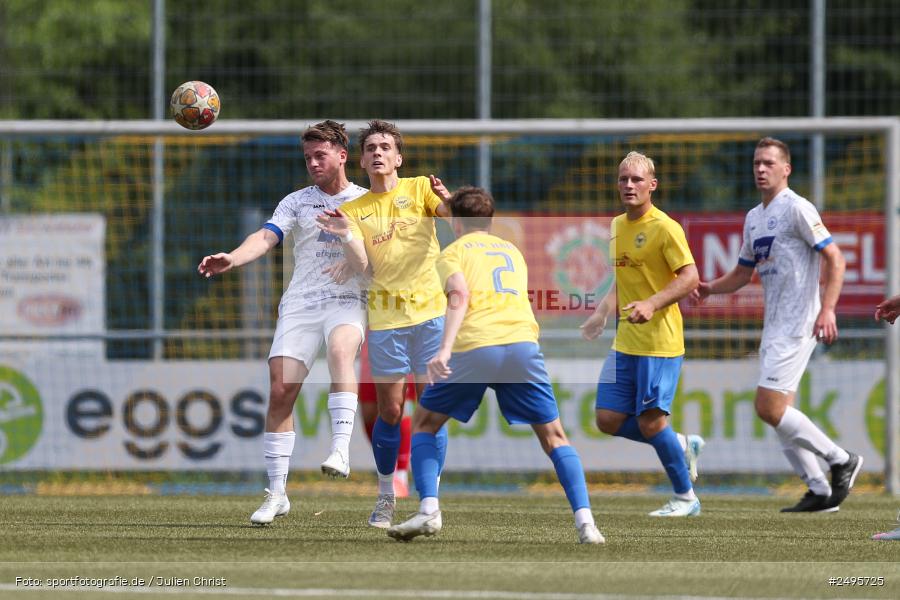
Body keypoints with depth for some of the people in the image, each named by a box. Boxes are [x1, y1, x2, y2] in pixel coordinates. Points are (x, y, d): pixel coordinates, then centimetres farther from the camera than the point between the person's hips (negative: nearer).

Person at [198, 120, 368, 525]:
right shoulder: (296, 202, 14)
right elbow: (267, 237, -2)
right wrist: (232, 259, -22)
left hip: (347, 301, -2)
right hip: (299, 304, 2)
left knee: (340, 350, -36)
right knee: (280, 390, -9)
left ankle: (341, 449, -43)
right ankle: (276, 494, -1)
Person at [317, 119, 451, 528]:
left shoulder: (419, 188, 6)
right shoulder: (354, 210, 8)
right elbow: (361, 266, -4)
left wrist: (447, 199, -32)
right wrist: (345, 236, -21)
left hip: (430, 311, -1)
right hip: (385, 318, 1)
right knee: (390, 412, 1)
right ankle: (385, 498, 15)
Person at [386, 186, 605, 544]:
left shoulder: (453, 253, 13)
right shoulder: (513, 252, 28)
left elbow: (460, 295, -6)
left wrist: (444, 350, -17)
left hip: (475, 349, -3)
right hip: (523, 345, 3)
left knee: (424, 423, 16)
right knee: (553, 436, 12)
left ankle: (429, 510, 0)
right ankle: (585, 521, -5)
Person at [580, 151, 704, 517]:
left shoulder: (664, 228, -11)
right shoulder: (617, 227, 14)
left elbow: (690, 277, -18)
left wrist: (652, 305, -29)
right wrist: (602, 314, 13)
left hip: (660, 342, -8)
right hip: (626, 343, 8)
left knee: (650, 421, -9)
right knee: (608, 420, 2)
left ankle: (686, 498, 8)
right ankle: (683, 446, 22)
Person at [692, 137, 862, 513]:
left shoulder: (797, 208, -9)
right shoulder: (753, 218, 17)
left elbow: (834, 259, -13)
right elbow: (742, 274, 25)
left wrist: (827, 309, -23)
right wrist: (709, 288, 7)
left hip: (798, 324, -9)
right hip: (773, 326, 9)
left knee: (769, 408, -15)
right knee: (777, 413, 6)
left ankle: (841, 460, -3)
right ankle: (820, 491, 12)